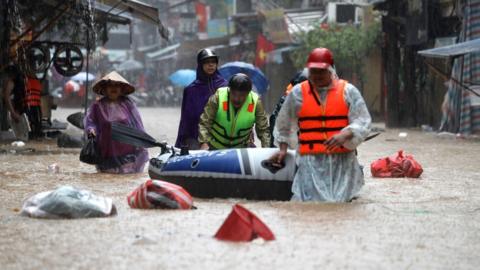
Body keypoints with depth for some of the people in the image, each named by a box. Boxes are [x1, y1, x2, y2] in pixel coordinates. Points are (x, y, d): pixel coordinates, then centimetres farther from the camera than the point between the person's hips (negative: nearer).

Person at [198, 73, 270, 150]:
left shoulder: (255, 102, -19)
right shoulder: (218, 97, -23)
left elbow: (263, 129, -10)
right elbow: (204, 123, -21)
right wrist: (204, 143, -36)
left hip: (242, 148, 1)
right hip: (216, 147, -1)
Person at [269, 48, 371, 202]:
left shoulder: (348, 91, 7)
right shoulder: (297, 93, 11)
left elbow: (363, 122, 0)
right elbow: (283, 123, 26)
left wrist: (344, 135, -17)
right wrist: (283, 149, 24)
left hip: (342, 159, 0)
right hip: (311, 161, 0)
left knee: (341, 200, -9)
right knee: (313, 200, -15)